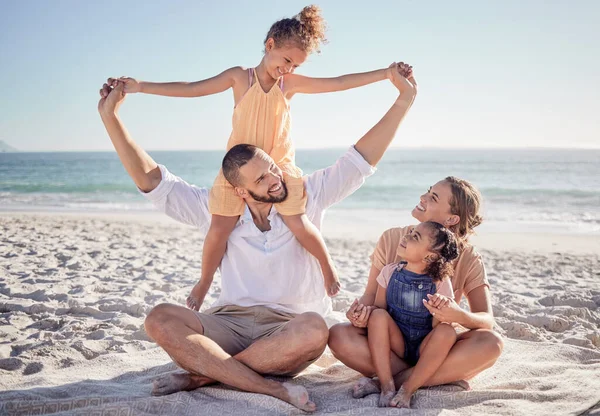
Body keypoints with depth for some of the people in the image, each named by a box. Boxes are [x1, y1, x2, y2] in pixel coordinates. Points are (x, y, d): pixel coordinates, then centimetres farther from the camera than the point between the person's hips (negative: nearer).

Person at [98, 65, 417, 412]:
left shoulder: (307, 197, 4)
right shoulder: (217, 211, 5)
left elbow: (361, 160, 0)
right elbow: (152, 180, 3)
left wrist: (403, 100, -6)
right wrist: (110, 116, -3)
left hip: (286, 331, -1)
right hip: (229, 324, 2)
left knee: (314, 329, -37)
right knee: (161, 320, -25)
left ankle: (202, 375, -23)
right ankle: (273, 389, -32)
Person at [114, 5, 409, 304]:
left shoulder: (291, 83, 3)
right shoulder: (239, 77, -1)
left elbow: (338, 83, 1)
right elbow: (190, 89, -5)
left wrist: (385, 73, -2)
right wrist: (141, 86, -10)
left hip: (279, 166, 1)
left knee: (298, 223, -8)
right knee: (220, 228, -7)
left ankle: (327, 264, 19)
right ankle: (204, 282, 17)